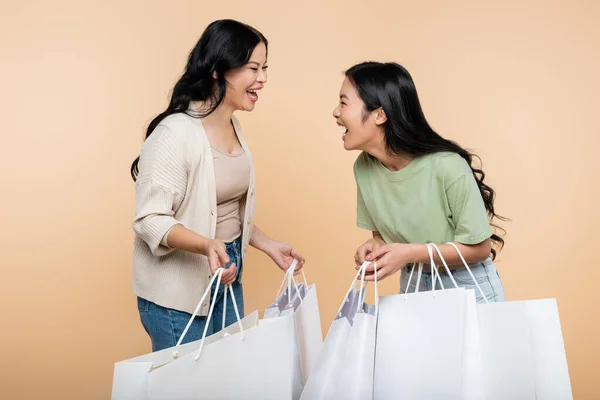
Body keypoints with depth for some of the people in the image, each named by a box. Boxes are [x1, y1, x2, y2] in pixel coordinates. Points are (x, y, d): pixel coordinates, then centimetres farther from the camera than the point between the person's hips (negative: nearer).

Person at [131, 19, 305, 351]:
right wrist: (207, 246, -36)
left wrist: (268, 245, 10)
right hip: (179, 291, -8)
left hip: (227, 278, 8)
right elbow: (151, 219, -22)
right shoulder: (175, 132, -20)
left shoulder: (232, 127, 6)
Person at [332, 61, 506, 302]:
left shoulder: (447, 167, -27)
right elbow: (383, 232, 4)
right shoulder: (364, 167, -10)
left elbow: (479, 248, -18)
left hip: (468, 289, -4)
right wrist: (374, 247, -18)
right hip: (413, 286, 5)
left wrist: (410, 253, -28)